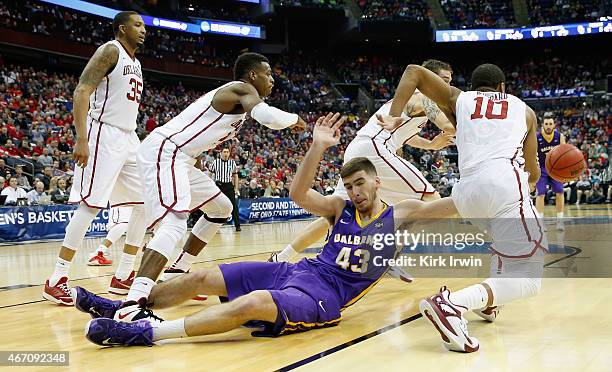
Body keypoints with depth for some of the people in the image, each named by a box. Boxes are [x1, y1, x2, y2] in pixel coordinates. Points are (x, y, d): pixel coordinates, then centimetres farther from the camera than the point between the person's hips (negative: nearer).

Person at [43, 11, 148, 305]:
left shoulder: (135, 63, 20)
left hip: (129, 138, 9)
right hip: (104, 136, -9)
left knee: (146, 204, 6)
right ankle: (57, 280, -7)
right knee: (91, 205, -13)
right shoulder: (110, 51, -6)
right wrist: (81, 140, -25)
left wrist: (137, 144, 21)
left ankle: (123, 275, 12)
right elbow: (81, 92, -16)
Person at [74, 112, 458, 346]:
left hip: (325, 294, -6)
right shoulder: (341, 207, 10)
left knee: (253, 304, -36)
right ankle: (127, 307, 17)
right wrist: (318, 148, -18)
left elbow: (456, 204, -4)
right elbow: (298, 194, -7)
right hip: (299, 270, 6)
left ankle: (149, 331, -38)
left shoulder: (401, 213, 3)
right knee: (202, 278, 1)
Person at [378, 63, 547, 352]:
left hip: (467, 191, 5)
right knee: (527, 279, -9)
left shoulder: (459, 99, 26)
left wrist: (394, 115, 11)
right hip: (505, 182, -4)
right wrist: (530, 183, 49)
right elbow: (533, 173, 26)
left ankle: (486, 300, 23)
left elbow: (414, 71, 19)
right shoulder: (524, 109, 25)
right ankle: (451, 304, -30)